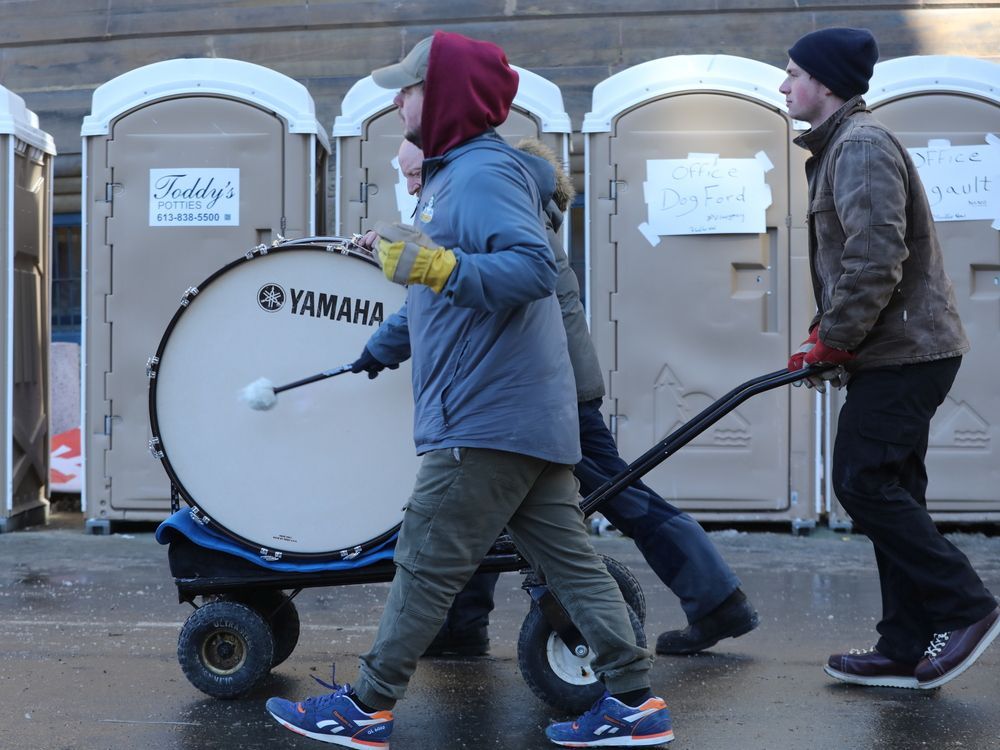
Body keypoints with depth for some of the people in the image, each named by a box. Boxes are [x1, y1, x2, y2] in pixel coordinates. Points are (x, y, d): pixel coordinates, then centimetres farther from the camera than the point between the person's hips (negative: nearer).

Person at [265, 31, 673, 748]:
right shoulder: (450, 176, 20)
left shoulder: (484, 173, -12)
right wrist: (379, 350, 40)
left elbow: (534, 267, -26)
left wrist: (442, 269, -36)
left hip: (487, 421, -10)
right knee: (570, 560, 9)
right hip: (530, 418, 10)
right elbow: (438, 297, 32)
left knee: (425, 568, 0)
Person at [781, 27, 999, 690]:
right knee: (889, 492, 10)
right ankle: (909, 649, 14)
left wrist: (832, 340, -16)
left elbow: (876, 257, -24)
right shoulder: (842, 145, 20)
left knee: (864, 483, -11)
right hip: (901, 351, 10)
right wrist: (828, 334, 11)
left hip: (902, 353, -10)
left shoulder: (862, 145, -13)